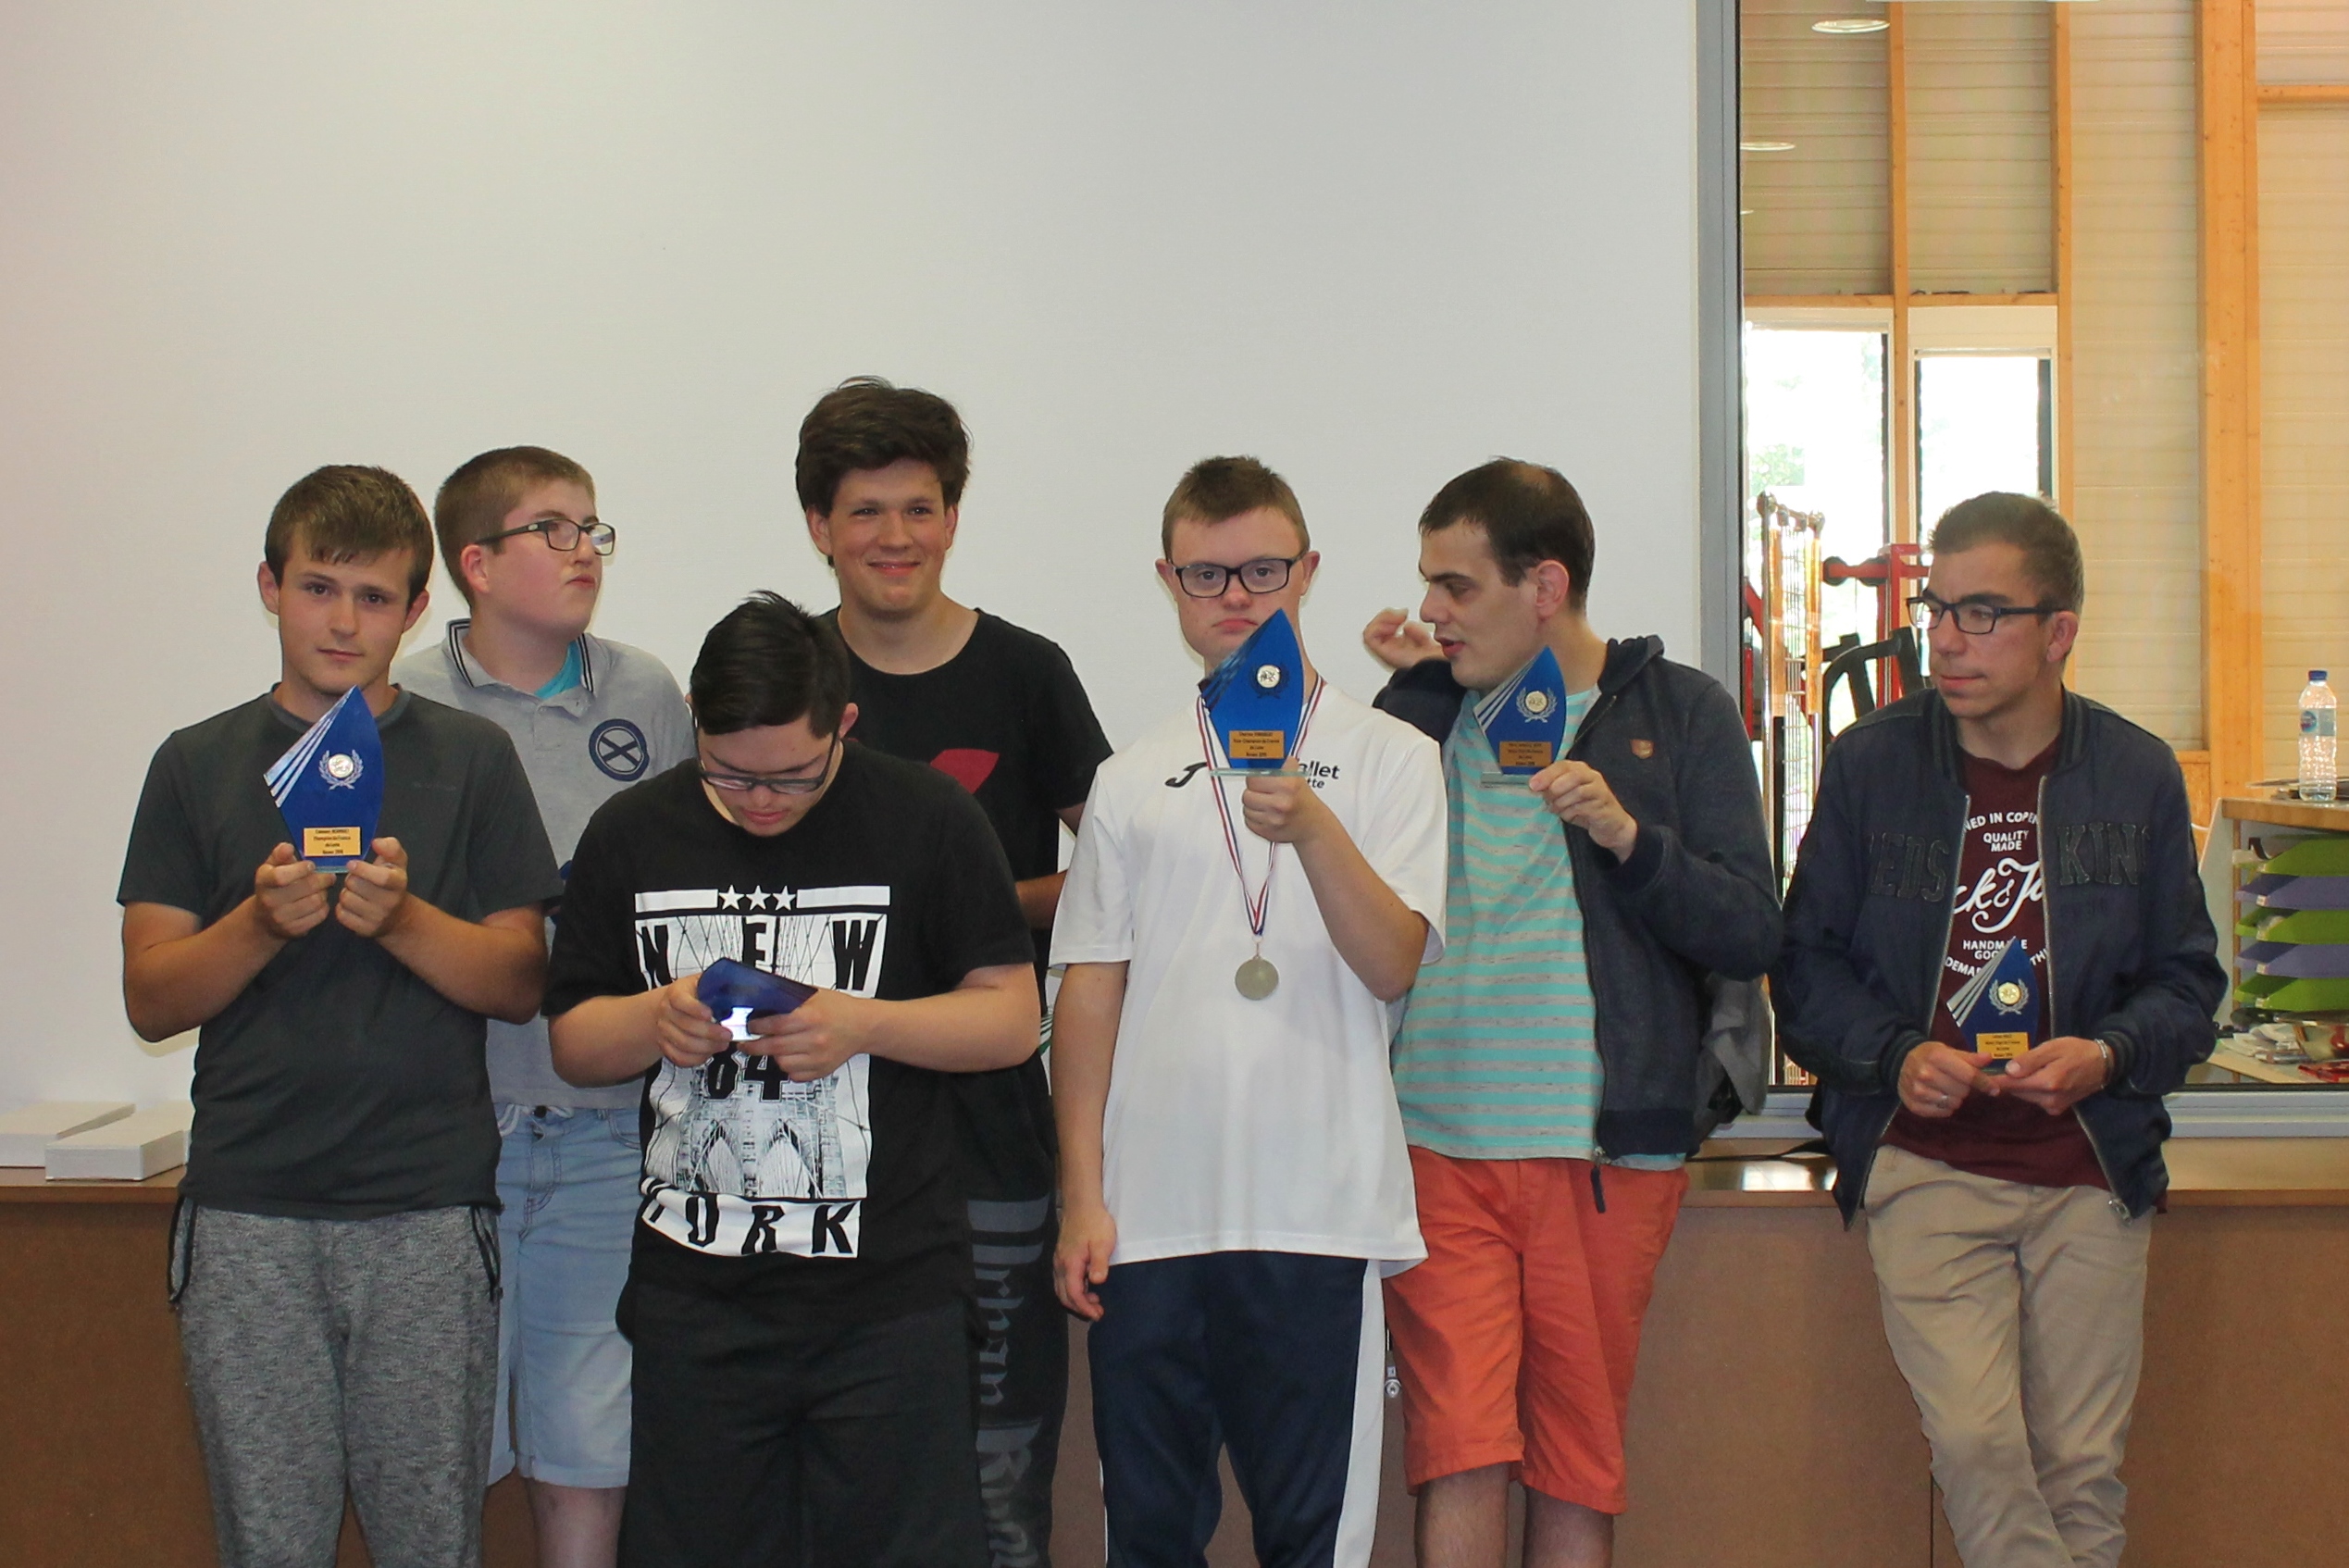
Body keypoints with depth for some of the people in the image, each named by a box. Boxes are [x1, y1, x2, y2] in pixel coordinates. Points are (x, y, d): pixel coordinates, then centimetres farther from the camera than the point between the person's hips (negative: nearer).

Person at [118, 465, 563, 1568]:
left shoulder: (471, 760, 7)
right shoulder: (197, 766, 9)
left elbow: (520, 981, 4)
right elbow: (151, 1000, 5)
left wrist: (402, 918, -14)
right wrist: (262, 923, -13)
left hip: (428, 1208, 0)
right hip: (248, 1214, 1)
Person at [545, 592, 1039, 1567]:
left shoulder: (928, 822, -3)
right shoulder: (631, 834, 6)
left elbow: (1013, 1017, 0)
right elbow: (572, 1043, 11)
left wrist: (863, 1023, -16)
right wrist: (655, 1020, -11)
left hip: (887, 1299, -2)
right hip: (694, 1301, 3)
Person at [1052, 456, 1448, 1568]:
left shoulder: (1388, 759, 5)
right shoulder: (1132, 780, 12)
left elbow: (1392, 966, -6)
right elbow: (1090, 995, 10)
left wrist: (1310, 828, -22)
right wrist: (1082, 1196, 4)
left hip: (1317, 1217, -2)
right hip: (1144, 1221, 2)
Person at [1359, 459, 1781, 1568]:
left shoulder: (1679, 713, 4)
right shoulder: (1429, 713, 12)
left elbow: (1752, 935, -2)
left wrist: (1625, 832, -16)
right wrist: (1416, 689, -2)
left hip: (1605, 1147, -1)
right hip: (1438, 1143, 1)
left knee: (1578, 1472, 7)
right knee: (1459, 1458, -5)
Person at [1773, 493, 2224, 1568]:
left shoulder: (2137, 775, 4)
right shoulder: (1870, 763, 2)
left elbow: (2187, 981, 8)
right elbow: (1805, 963, 5)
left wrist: (2106, 1056, -12)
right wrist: (1897, 1057, -12)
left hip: (2092, 1171, 1)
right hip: (1925, 1164, -1)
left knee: (2082, 1467, 5)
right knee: (1976, 1441, -16)